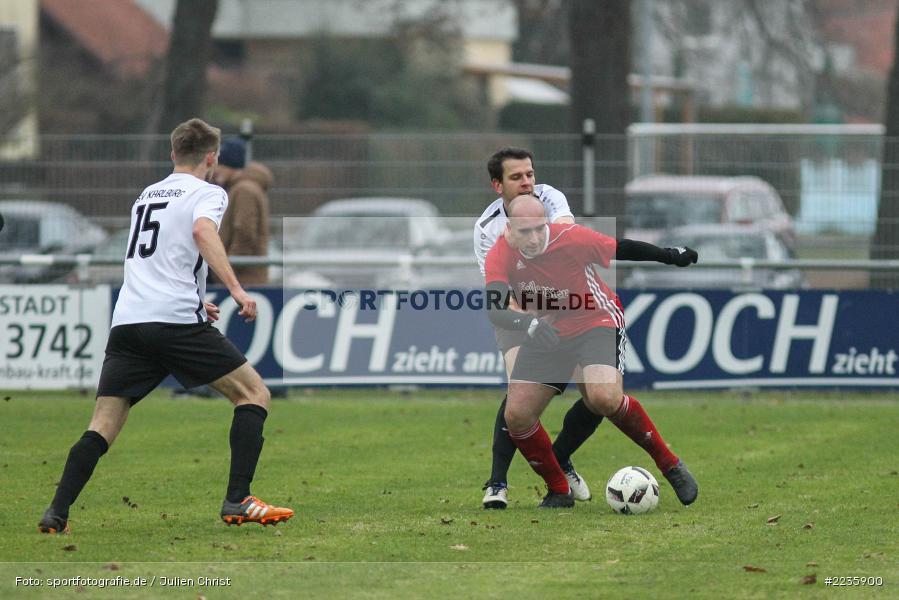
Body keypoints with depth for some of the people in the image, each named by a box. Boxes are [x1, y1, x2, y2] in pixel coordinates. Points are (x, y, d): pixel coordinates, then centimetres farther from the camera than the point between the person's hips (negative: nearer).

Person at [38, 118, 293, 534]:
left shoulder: (147, 196, 27)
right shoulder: (207, 194, 6)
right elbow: (203, 231, -17)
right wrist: (236, 290, -22)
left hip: (126, 321, 6)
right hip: (177, 320, -6)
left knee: (102, 427, 5)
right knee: (254, 393, 5)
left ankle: (56, 513, -9)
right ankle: (237, 502, -5)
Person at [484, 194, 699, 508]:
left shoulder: (572, 238, -22)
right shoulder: (500, 256, -17)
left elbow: (622, 249, -5)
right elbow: (494, 310, -30)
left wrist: (671, 256, 5)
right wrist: (528, 323, -49)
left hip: (597, 322, -4)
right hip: (546, 333, 4)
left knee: (603, 398, -30)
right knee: (516, 416, -7)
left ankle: (670, 465, -11)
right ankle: (559, 492, 14)